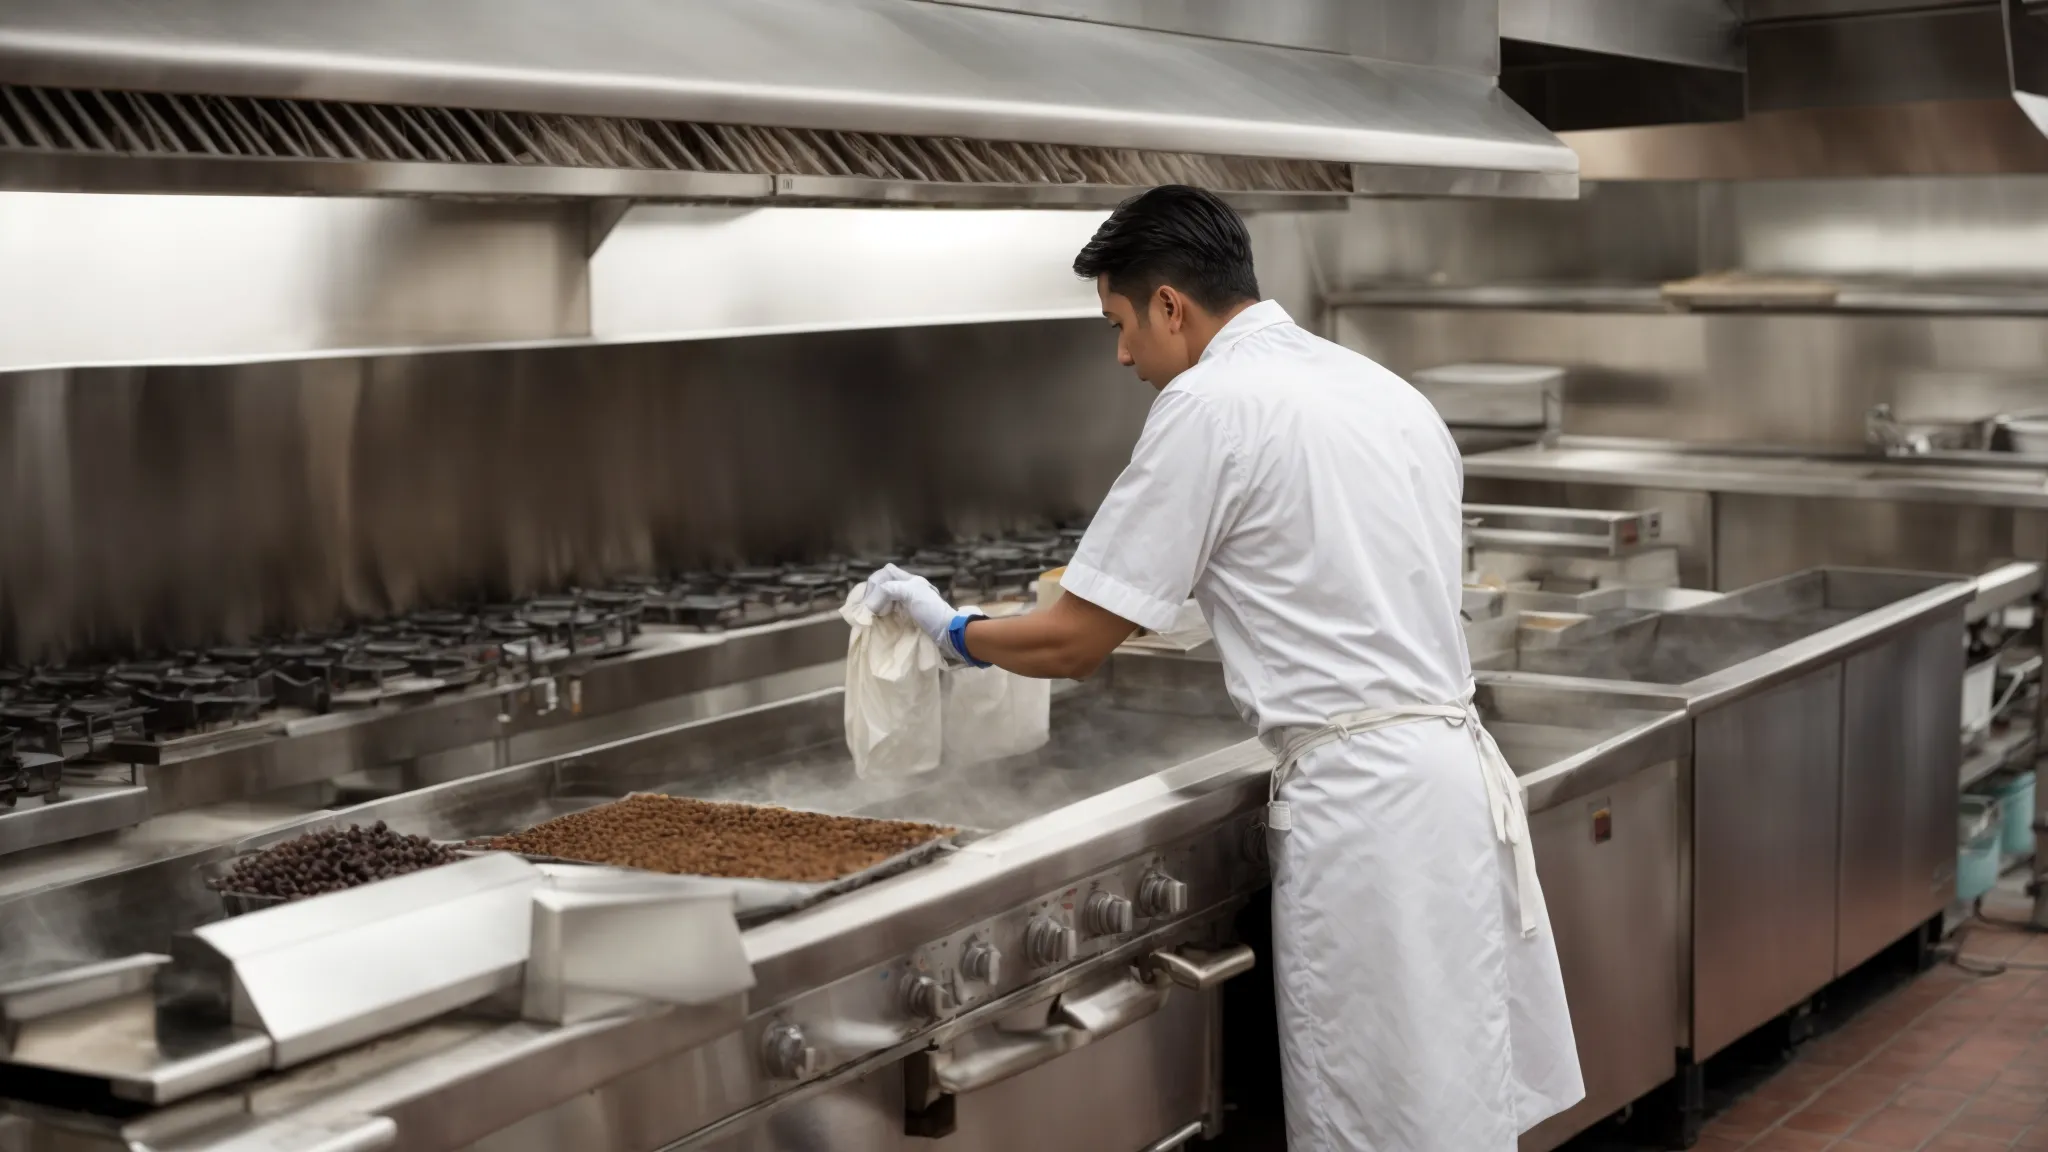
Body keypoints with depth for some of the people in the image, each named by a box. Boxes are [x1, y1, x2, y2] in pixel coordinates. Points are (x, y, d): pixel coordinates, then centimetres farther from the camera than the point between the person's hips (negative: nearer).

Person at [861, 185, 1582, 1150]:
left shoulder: (1212, 403, -9)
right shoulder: (1382, 389, 16)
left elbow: (1075, 642, -4)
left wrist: (953, 630, 13)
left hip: (1363, 798, -9)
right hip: (1454, 769, 9)